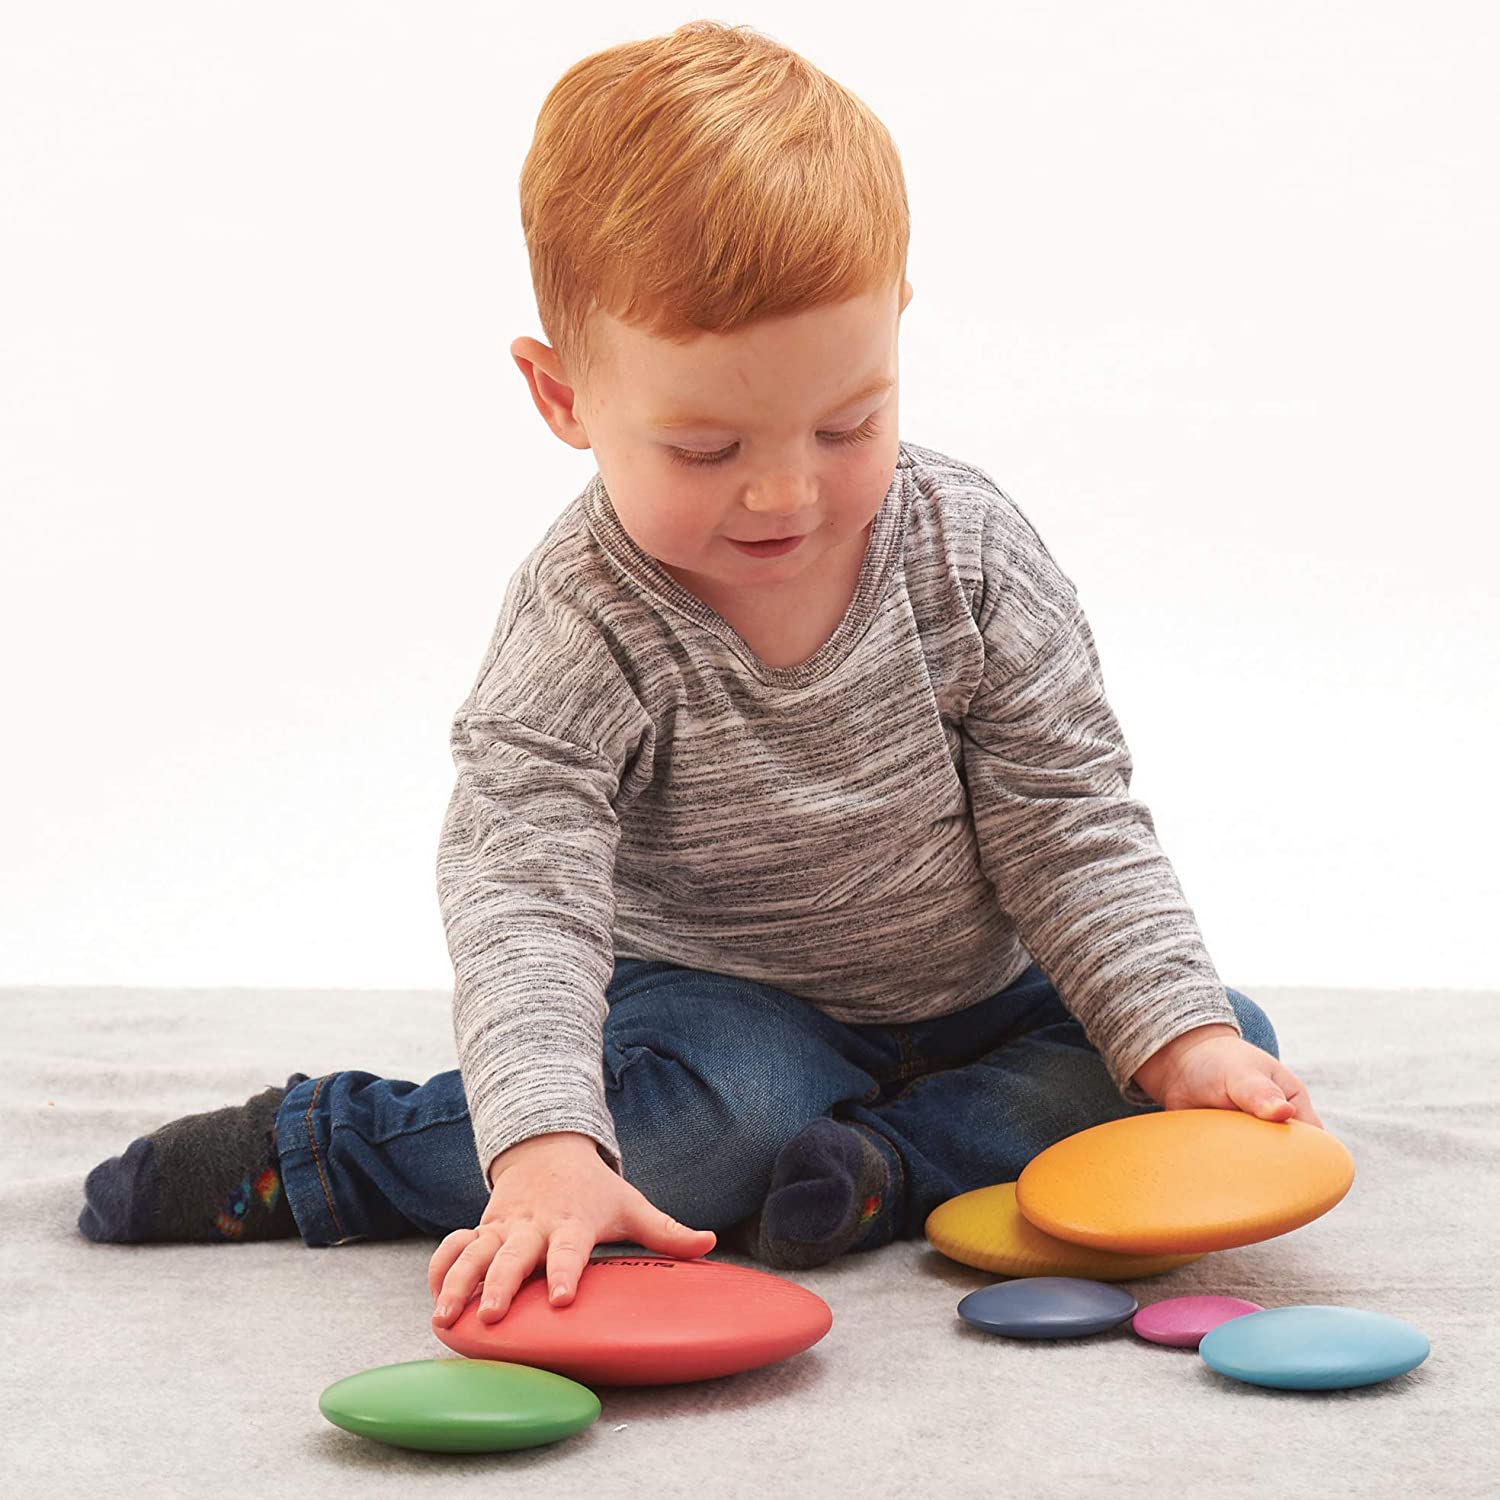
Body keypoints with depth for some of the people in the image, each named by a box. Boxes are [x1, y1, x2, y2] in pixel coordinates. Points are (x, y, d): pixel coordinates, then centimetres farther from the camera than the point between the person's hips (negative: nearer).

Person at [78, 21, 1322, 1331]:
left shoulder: (976, 556, -13)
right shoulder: (579, 635, -22)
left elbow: (1072, 828, -9)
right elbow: (519, 892, -31)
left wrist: (1184, 1035, -21)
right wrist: (544, 1145, -48)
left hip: (982, 995, 4)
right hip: (730, 1008, -4)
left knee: (1234, 1051, -12)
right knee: (734, 1106, -35)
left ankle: (891, 1170, -26)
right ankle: (311, 1152, -17)